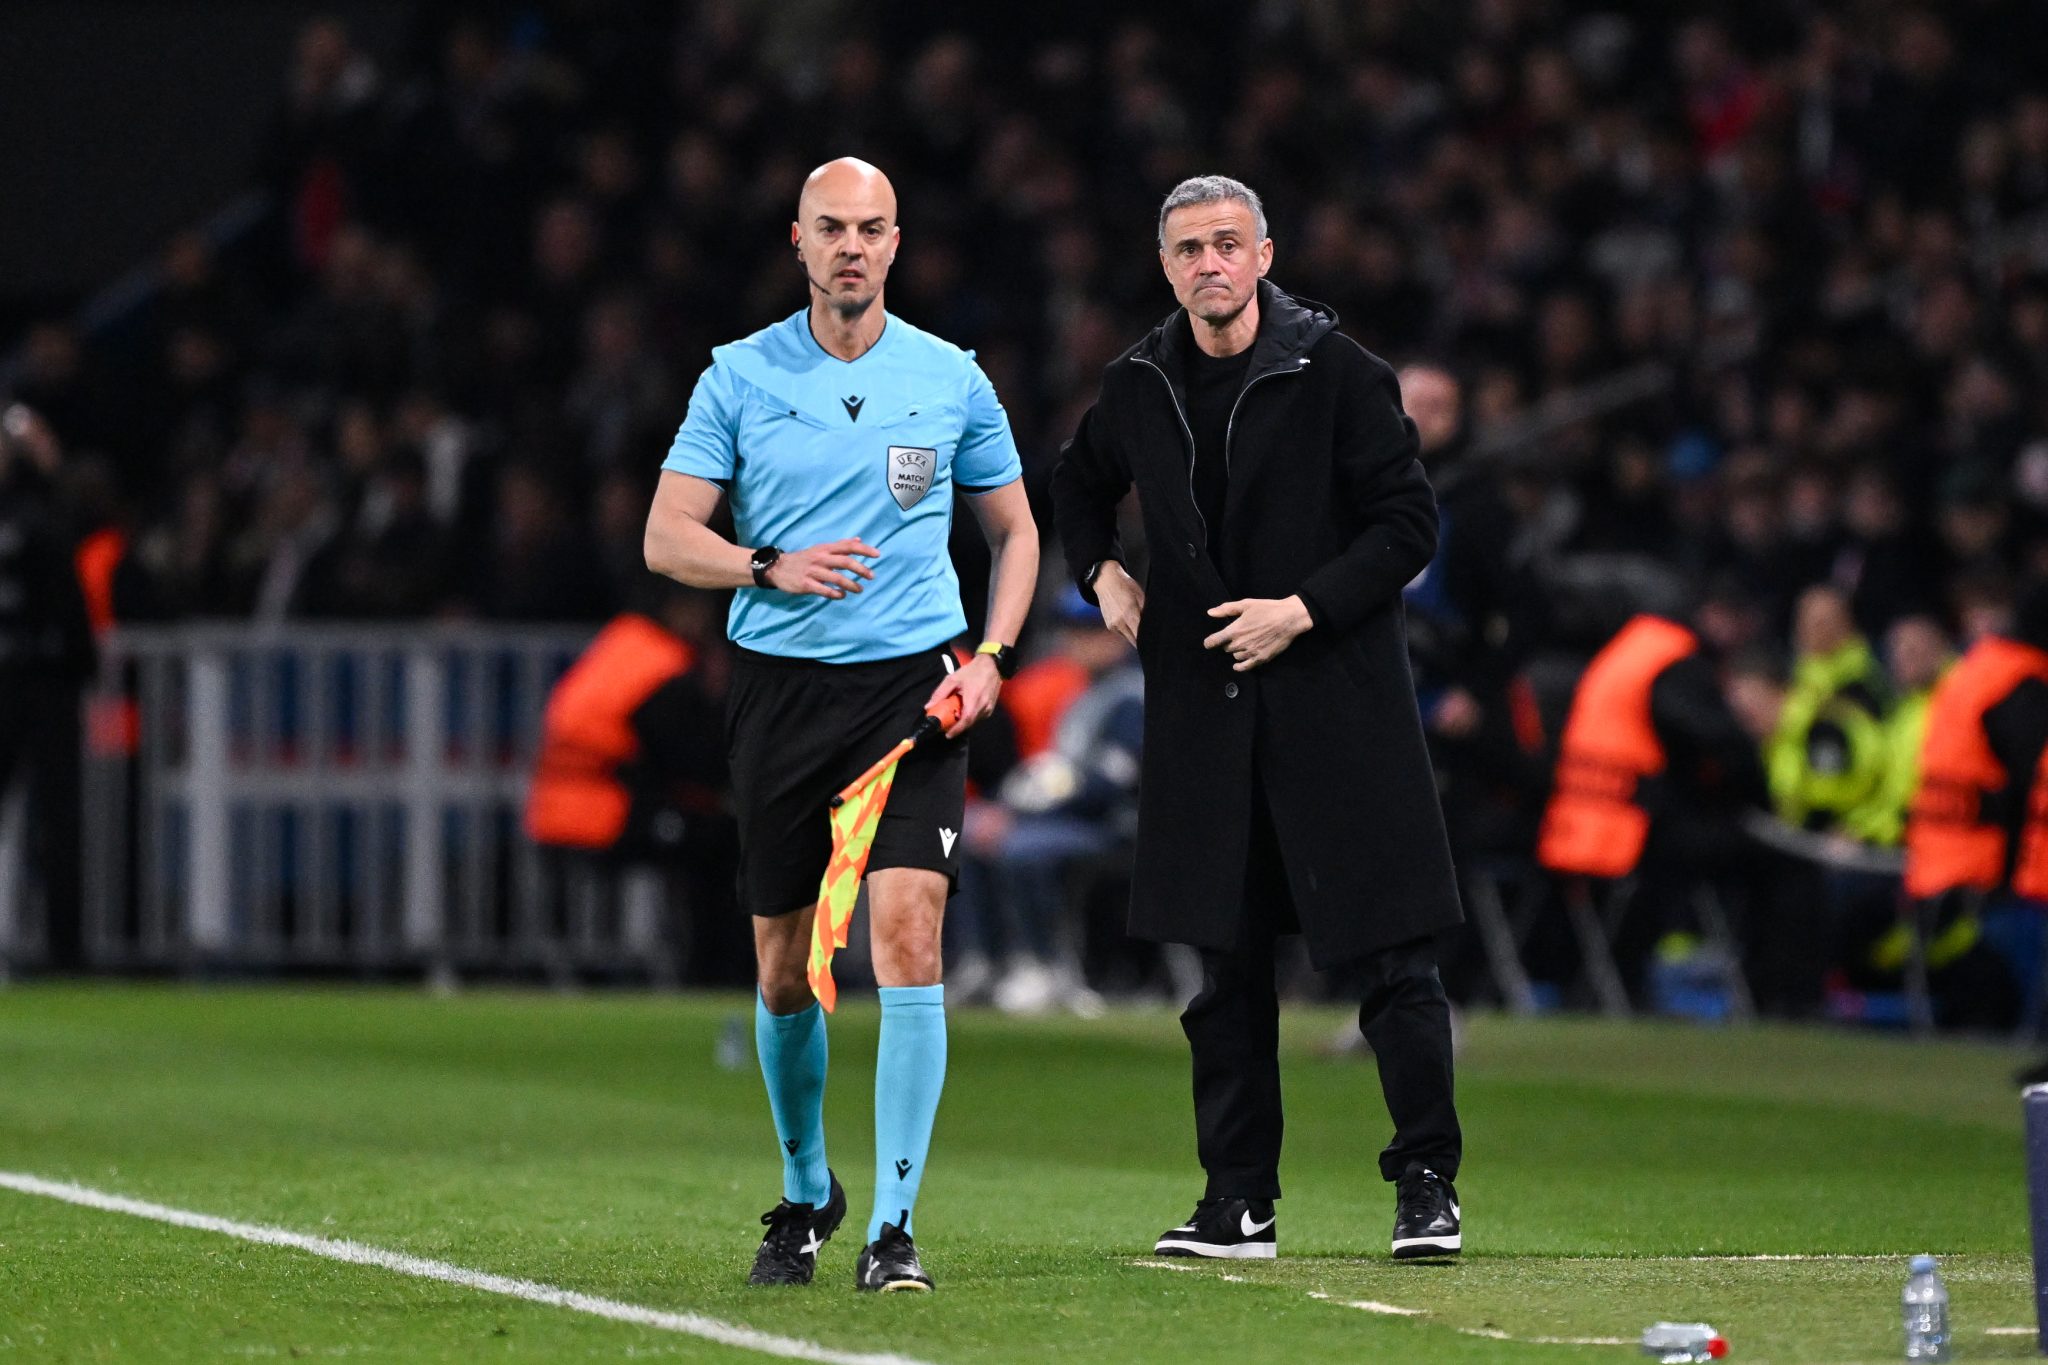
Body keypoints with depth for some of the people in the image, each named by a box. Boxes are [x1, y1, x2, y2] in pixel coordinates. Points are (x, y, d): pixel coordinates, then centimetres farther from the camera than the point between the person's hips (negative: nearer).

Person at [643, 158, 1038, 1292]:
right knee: (784, 964, 7)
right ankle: (806, 1192, 30)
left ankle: (893, 1223, -15)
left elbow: (1014, 530, 15)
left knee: (907, 930, -17)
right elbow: (666, 538, 1)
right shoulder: (740, 378, 3)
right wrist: (768, 566, -18)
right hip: (781, 681, 1)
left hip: (913, 685, -1)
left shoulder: (951, 380, 4)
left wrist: (988, 660, 0)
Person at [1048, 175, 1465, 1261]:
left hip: (1337, 698, -4)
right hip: (1203, 708, 4)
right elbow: (1078, 483, 28)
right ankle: (1239, 1202, 13)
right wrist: (1101, 571, 10)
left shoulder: (1334, 374, -7)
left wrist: (1305, 610, -14)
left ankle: (1426, 1186, 2)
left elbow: (1408, 523, -6)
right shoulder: (1139, 387, 7)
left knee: (1391, 956, -5)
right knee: (1226, 965, 7)